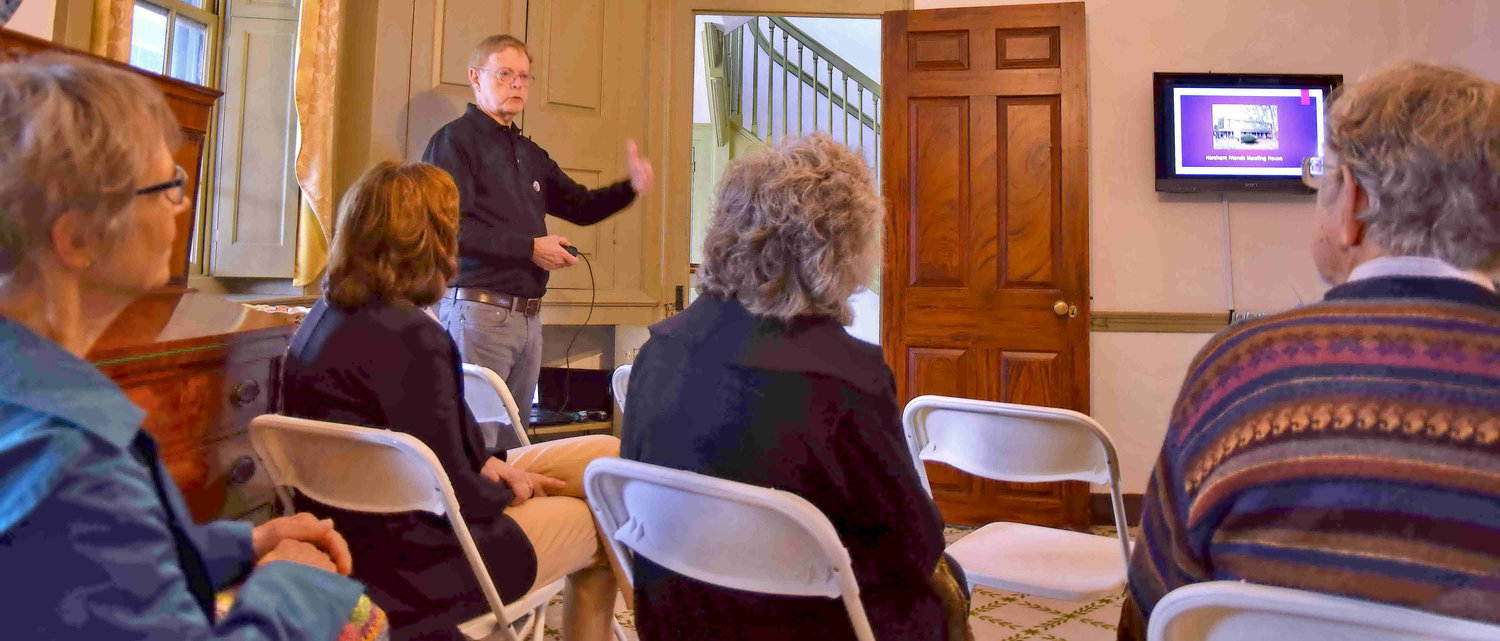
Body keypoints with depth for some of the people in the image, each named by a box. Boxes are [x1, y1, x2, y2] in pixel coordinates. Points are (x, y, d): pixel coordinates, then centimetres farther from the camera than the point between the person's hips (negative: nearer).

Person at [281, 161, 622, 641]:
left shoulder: (329, 315, 4)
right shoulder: (410, 337, -27)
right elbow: (452, 493, -22)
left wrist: (487, 462, 4)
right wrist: (508, 492, -2)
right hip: (415, 566, -10)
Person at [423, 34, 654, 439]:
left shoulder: (530, 154, 20)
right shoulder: (456, 140, -4)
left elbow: (581, 206, 26)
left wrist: (631, 188, 8)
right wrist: (530, 248, -15)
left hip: (529, 314, 8)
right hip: (479, 309, -7)